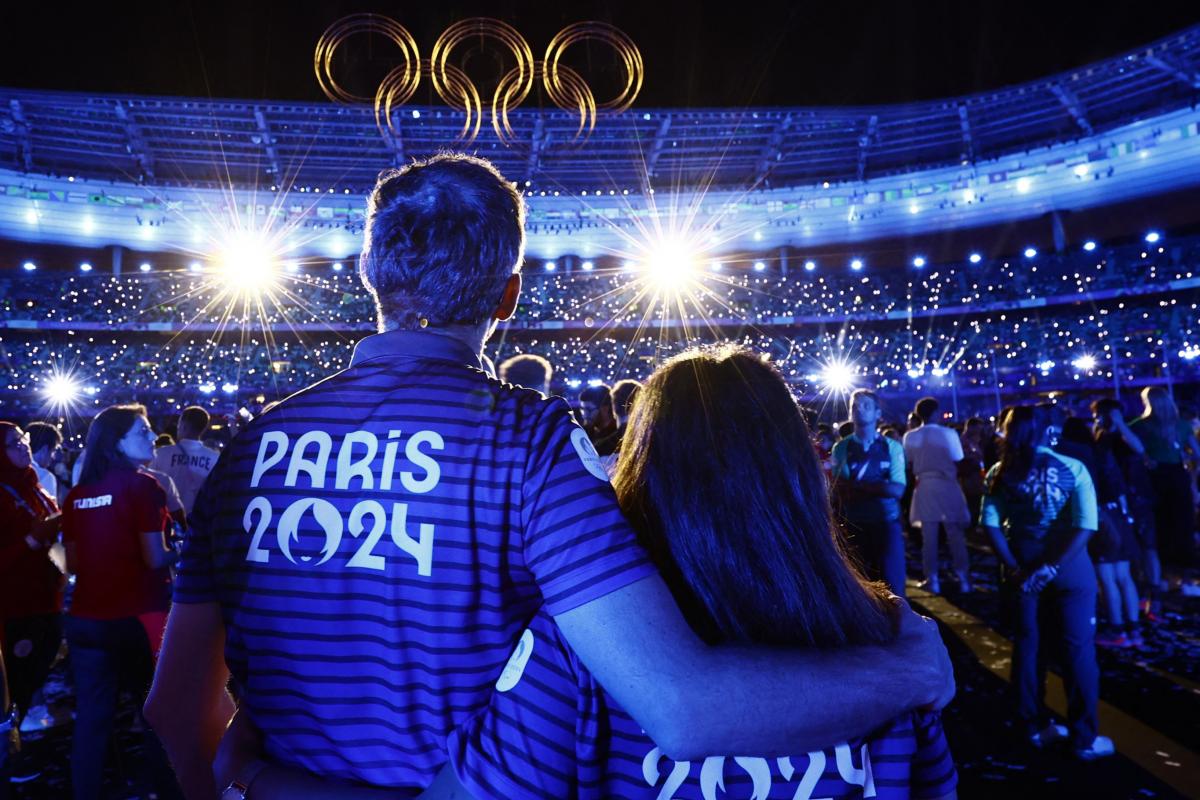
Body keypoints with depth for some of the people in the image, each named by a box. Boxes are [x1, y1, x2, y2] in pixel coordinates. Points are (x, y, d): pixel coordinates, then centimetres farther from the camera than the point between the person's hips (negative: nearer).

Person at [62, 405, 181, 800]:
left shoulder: (77, 494, 6)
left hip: (84, 619, 5)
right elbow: (156, 558, -14)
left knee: (91, 717, 13)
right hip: (135, 618, -5)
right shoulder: (140, 485, -11)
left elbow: (73, 563, 12)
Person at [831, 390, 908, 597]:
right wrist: (877, 487, -18)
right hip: (854, 526, 0)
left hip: (886, 524, 0)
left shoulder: (892, 447, 2)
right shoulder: (841, 448, 2)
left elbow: (897, 489, -8)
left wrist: (855, 486, -13)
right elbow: (838, 490, -5)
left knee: (891, 586, 0)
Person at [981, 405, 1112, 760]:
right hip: (1069, 567, -2)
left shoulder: (999, 474, -4)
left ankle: (1035, 727, 26)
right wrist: (1051, 568, -18)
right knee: (1077, 649, 9)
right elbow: (1085, 527, -17)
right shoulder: (1073, 470, -9)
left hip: (1021, 570, 2)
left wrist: (1014, 567, -11)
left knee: (1027, 645, 14)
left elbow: (990, 524, -11)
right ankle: (1085, 738, 17)